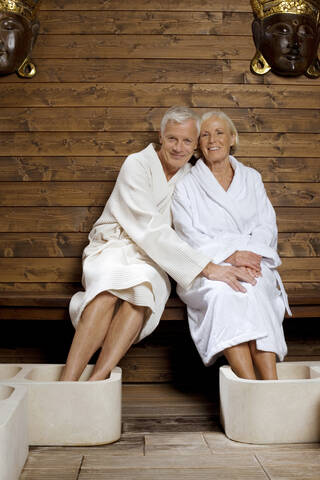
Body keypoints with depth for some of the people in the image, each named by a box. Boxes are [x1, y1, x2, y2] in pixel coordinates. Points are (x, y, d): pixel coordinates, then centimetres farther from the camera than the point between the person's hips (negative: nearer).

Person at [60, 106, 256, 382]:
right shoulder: (137, 165, -9)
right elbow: (151, 229, -21)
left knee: (142, 281, -33)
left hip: (153, 259, 3)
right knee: (110, 286, -36)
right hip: (114, 246, -3)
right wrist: (206, 267, -29)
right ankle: (67, 383, -41)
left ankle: (97, 379, -41)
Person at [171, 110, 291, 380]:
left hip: (251, 263, 2)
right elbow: (189, 234, -1)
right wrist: (229, 256, -16)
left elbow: (267, 226, 10)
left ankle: (271, 385, -43)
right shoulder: (187, 185, 11)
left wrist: (249, 256, -11)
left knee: (252, 291, -34)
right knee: (221, 291, -36)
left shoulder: (251, 178, 19)